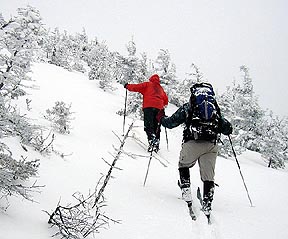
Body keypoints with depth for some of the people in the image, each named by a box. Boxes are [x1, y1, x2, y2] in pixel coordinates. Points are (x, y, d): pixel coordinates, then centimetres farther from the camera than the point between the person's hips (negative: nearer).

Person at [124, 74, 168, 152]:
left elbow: (137, 87, 7)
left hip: (149, 106, -4)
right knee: (156, 127, 7)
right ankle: (156, 144, -2)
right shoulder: (160, 88, 29)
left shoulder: (147, 84, 16)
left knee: (148, 126, -14)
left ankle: (152, 141, -34)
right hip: (159, 108, 5)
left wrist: (127, 86, 23)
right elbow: (166, 99, 29)